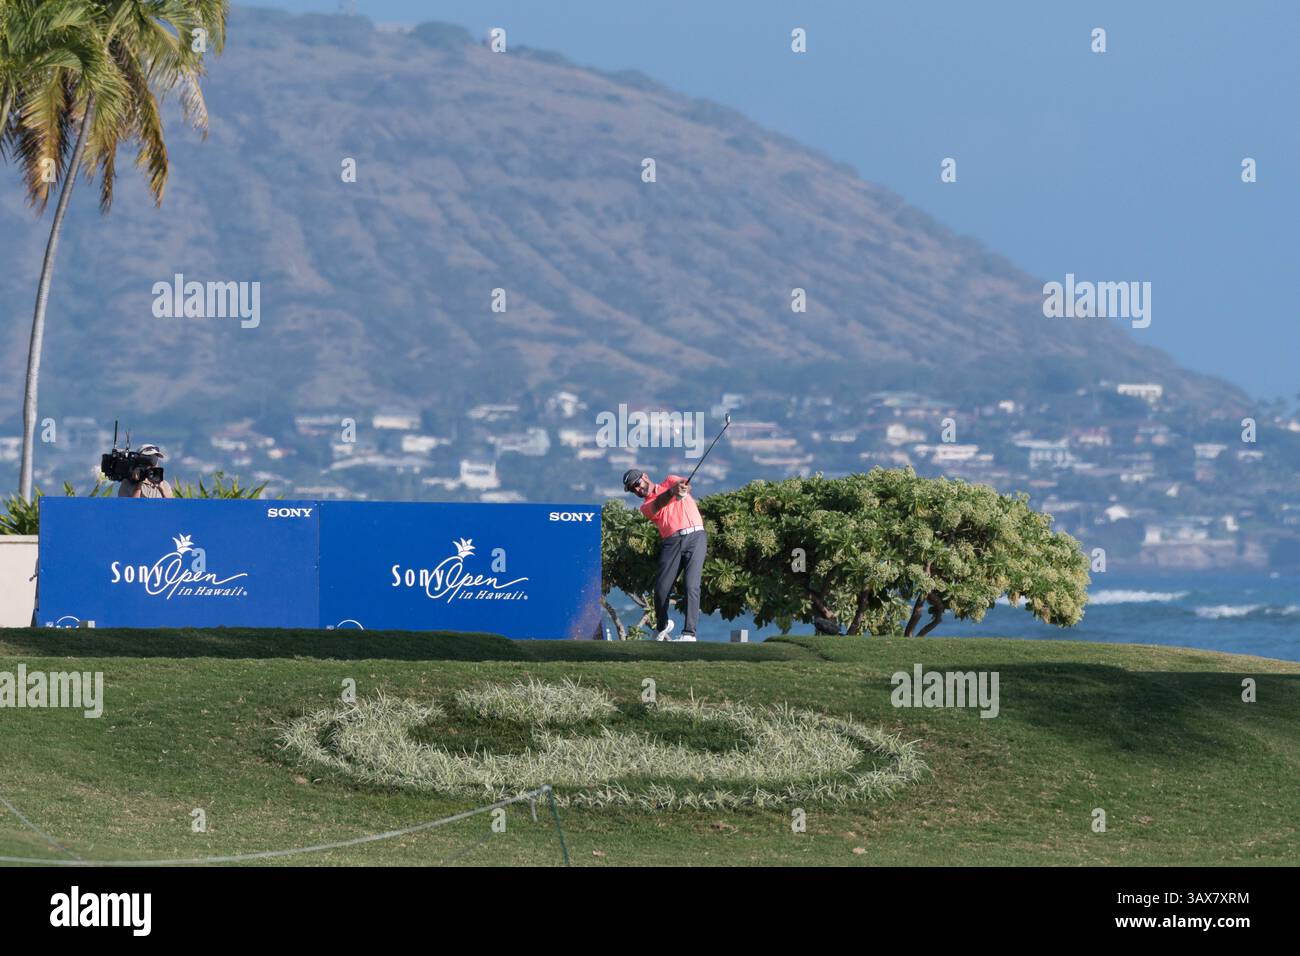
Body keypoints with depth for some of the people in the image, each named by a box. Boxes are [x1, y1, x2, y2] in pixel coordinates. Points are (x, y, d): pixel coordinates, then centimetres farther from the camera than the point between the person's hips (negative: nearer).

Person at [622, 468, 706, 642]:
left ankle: (689, 633, -19)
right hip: (671, 543, 3)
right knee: (661, 589, -3)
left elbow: (684, 484, -7)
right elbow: (659, 504, -9)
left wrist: (683, 488, -33)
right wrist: (671, 492, -31)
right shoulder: (646, 507, 14)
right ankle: (662, 627, 24)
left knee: (691, 586, -15)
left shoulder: (670, 481, 16)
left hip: (695, 537, -3)